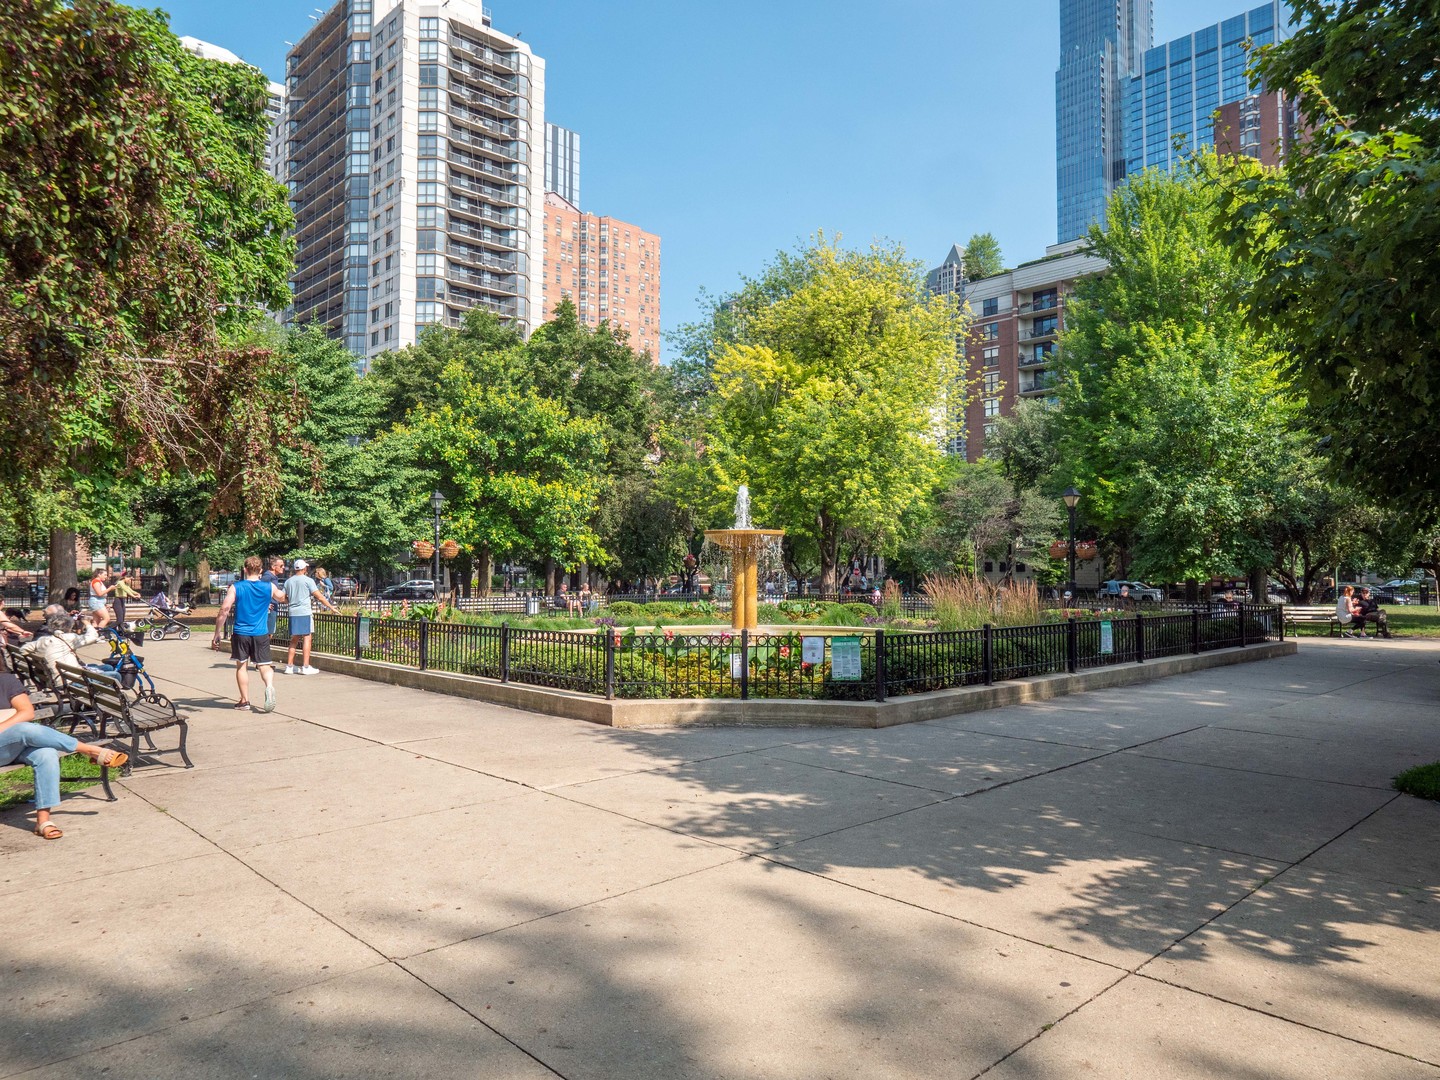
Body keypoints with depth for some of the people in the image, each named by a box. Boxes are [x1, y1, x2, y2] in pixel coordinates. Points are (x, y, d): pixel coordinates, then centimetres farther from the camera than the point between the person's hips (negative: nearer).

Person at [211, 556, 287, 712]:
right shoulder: (270, 587, 1)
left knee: (241, 666, 13)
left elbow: (224, 611, -10)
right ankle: (269, 686, -28)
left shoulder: (235, 588, -4)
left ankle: (245, 701, 17)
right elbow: (283, 598, 22)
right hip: (261, 634, 1)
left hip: (240, 633, -1)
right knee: (264, 665, 3)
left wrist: (217, 634, -4)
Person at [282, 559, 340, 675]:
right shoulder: (308, 580, -5)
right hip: (305, 613, -5)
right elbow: (319, 596, -9)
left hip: (293, 613, 6)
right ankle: (305, 667, -2)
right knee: (306, 638, -1)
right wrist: (331, 607, -3)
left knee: (293, 639, 14)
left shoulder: (288, 581, 11)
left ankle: (289, 666, 15)